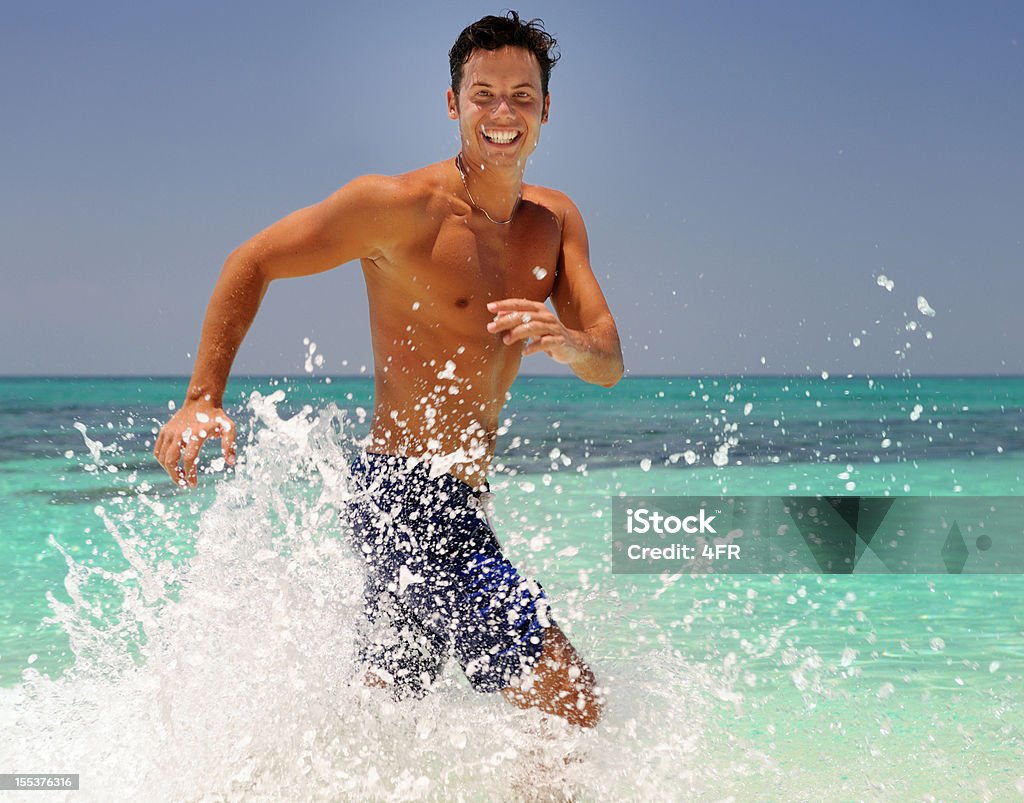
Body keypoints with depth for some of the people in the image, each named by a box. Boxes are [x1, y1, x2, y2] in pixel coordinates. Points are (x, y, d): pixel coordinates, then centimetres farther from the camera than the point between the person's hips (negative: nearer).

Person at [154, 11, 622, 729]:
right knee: (572, 702, -13)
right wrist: (203, 399, -13)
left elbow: (609, 365, 0)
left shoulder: (556, 222, 7)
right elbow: (252, 264, -4)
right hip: (407, 492, -8)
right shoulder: (403, 206, -12)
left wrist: (566, 343, -24)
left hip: (455, 504, 8)